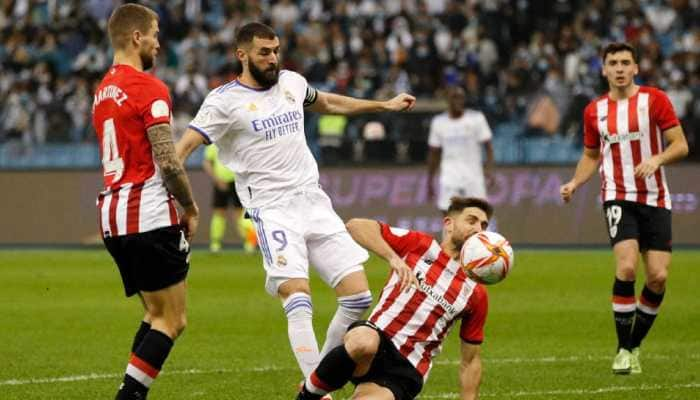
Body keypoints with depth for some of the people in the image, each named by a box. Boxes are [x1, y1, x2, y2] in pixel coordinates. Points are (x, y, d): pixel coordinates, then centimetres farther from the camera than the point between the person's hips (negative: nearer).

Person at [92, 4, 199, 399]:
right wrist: (191, 208, -2)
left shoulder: (103, 91, 16)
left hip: (112, 216, 9)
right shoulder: (150, 88, -11)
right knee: (172, 321, -4)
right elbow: (167, 161, -17)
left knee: (156, 315, 16)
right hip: (149, 216, -9)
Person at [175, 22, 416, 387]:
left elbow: (329, 103, 33)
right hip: (272, 209, -6)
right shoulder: (225, 100, -5)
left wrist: (385, 105, 40)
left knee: (357, 296, -2)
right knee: (299, 300, -22)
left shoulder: (291, 82, 13)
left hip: (315, 202, 6)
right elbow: (185, 144, -14)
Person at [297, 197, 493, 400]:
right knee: (363, 343, -41)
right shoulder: (419, 244, 7)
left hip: (406, 371, 1)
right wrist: (393, 258, -16)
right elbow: (356, 226, -3)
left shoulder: (476, 293, 12)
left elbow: (470, 361, 17)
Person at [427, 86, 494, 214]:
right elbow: (434, 154, 13)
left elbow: (488, 147, -2)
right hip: (449, 179, 2)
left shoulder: (477, 118, -2)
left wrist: (489, 170, -17)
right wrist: (430, 181, 12)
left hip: (473, 177, -2)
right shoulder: (438, 122, 6)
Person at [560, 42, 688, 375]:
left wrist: (657, 159, -23)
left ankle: (635, 345, 17)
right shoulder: (594, 110, 7)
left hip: (655, 198, 0)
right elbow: (591, 155, 20)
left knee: (658, 276, -6)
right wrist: (575, 183, 3)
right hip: (618, 197, 0)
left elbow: (680, 145, -4)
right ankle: (623, 350, -8)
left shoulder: (654, 100, -2)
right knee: (626, 267, -20)